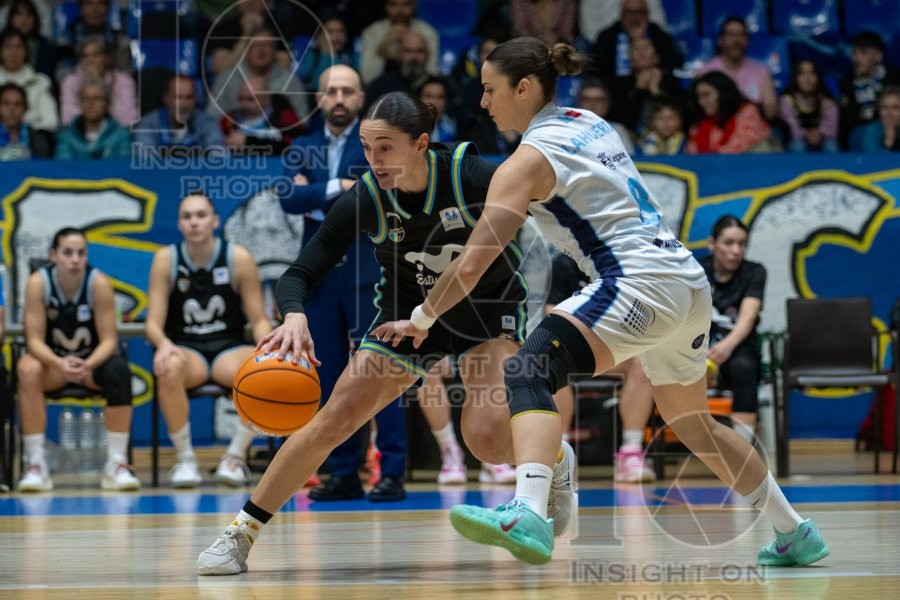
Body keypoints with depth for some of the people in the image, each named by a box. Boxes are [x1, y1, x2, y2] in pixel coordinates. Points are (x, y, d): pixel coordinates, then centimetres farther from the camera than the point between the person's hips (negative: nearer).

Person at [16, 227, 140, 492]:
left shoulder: (99, 283, -17)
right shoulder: (38, 283, -17)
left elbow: (109, 340, -16)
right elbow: (35, 340, -18)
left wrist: (88, 365, -38)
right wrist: (60, 364, -39)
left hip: (92, 361, 0)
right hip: (52, 360, 0)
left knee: (119, 370, -33)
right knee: (27, 369, -33)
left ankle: (117, 464, -25)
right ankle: (35, 464, -28)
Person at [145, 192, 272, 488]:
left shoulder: (239, 258, -4)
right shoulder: (166, 259, -3)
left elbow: (258, 320, -1)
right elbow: (154, 322, -5)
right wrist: (164, 344, -29)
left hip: (229, 348, 0)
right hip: (185, 349, 0)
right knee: (169, 369, -38)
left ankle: (235, 456, -12)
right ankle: (184, 458, -19)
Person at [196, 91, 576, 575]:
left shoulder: (471, 176, -28)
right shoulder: (364, 200, -21)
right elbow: (299, 273, -22)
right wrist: (294, 317, -43)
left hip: (490, 308, -2)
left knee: (489, 438, -23)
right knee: (332, 421, -10)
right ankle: (240, 534, 0)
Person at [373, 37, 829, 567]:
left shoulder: (528, 160, -4)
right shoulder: (592, 124, 19)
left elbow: (473, 264, -8)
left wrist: (422, 320, 5)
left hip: (642, 282, -9)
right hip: (691, 281, 9)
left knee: (530, 373, -24)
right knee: (693, 423, 27)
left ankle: (529, 517, -48)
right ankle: (795, 535, 37)